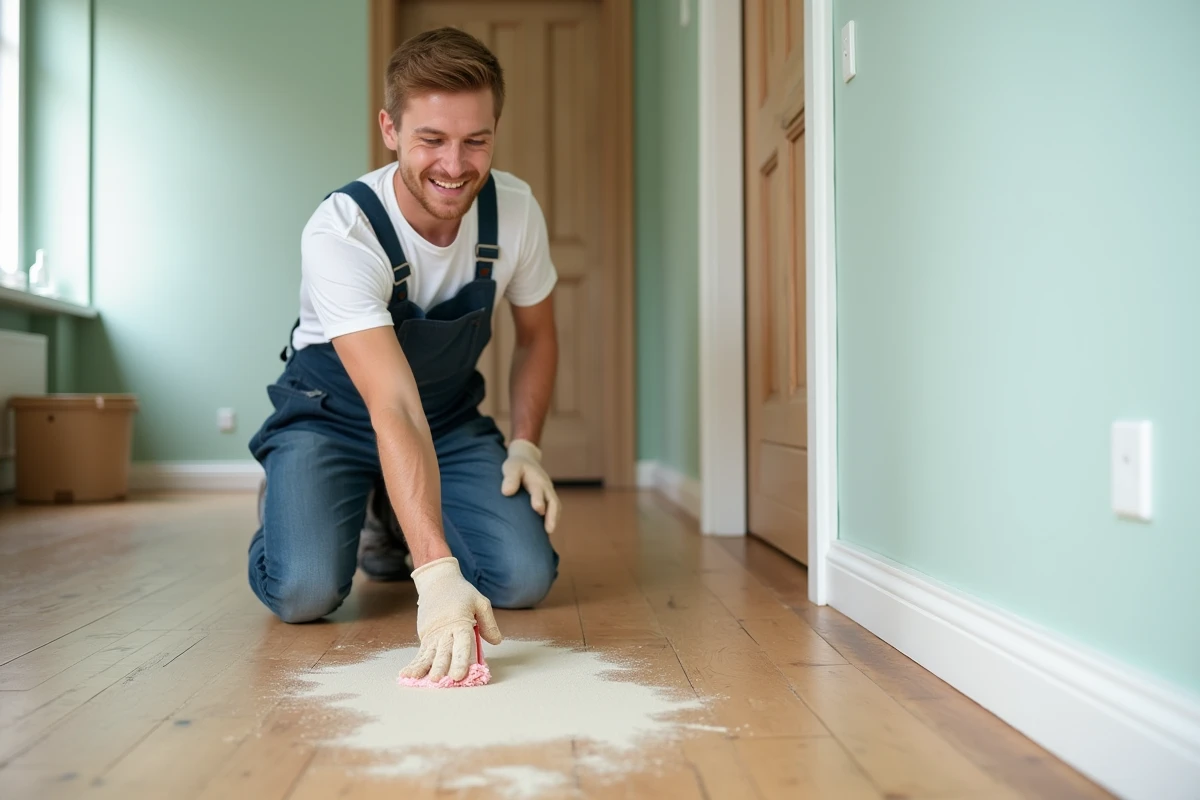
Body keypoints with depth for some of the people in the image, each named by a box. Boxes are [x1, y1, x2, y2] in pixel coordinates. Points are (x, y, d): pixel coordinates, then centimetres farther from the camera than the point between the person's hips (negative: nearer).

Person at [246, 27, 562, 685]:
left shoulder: (516, 211, -16)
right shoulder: (340, 231, -32)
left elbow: (536, 336, 3)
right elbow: (394, 410, -41)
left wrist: (524, 445, -11)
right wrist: (438, 574, -49)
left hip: (453, 418, 4)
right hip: (333, 416, -4)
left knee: (525, 578, -15)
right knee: (304, 591, -26)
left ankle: (393, 524, 17)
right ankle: (286, 508, 12)